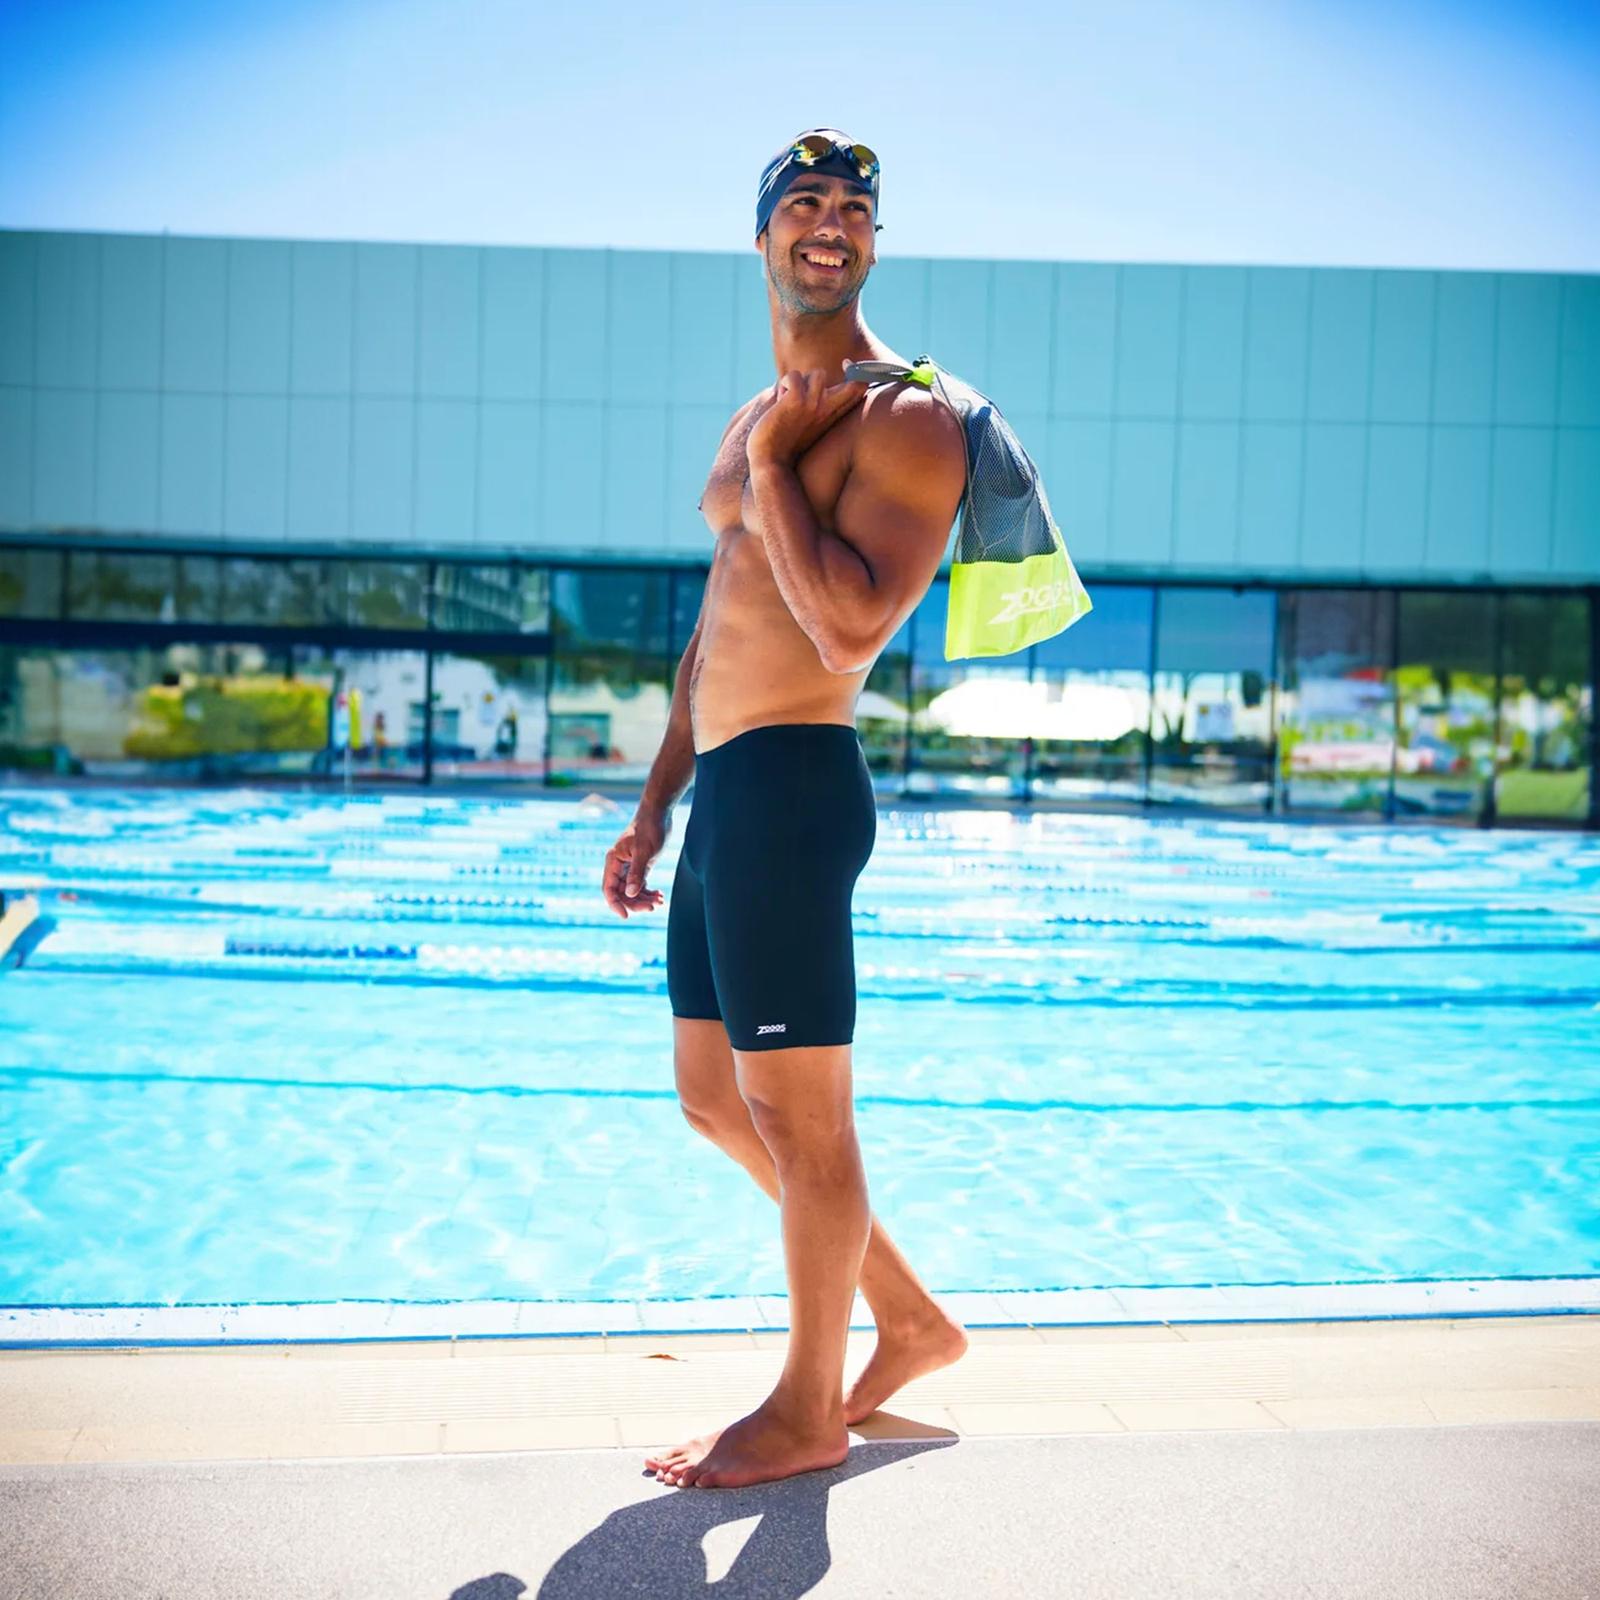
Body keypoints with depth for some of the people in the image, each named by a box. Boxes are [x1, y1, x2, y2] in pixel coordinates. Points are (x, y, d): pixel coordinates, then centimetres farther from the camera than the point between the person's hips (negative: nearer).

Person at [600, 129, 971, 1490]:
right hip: (723, 794, 10)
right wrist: (658, 804, 22)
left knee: (799, 1114, 1)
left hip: (792, 789, -10)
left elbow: (854, 624, -23)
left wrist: (769, 470, -12)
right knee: (717, 1098, 17)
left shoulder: (904, 418, -8)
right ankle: (910, 1319, 31)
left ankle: (808, 1412, 20)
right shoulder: (764, 415, 20)